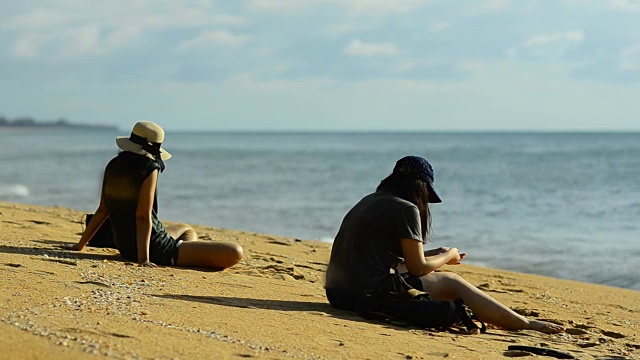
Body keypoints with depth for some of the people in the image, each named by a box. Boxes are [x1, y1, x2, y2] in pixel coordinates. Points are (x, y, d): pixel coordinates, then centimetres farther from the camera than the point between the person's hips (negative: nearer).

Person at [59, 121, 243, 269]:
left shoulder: (113, 166, 6)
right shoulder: (149, 169, -15)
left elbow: (102, 211, 12)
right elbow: (143, 216, -22)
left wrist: (81, 244, 22)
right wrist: (143, 258, -24)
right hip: (155, 249, -10)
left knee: (187, 230, 39)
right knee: (234, 253, -17)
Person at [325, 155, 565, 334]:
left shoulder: (370, 201, 15)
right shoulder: (406, 209, -10)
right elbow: (418, 267, -6)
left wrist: (438, 254, 23)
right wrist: (448, 256, 14)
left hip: (338, 293, 8)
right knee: (451, 283, 3)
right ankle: (526, 325, 9)